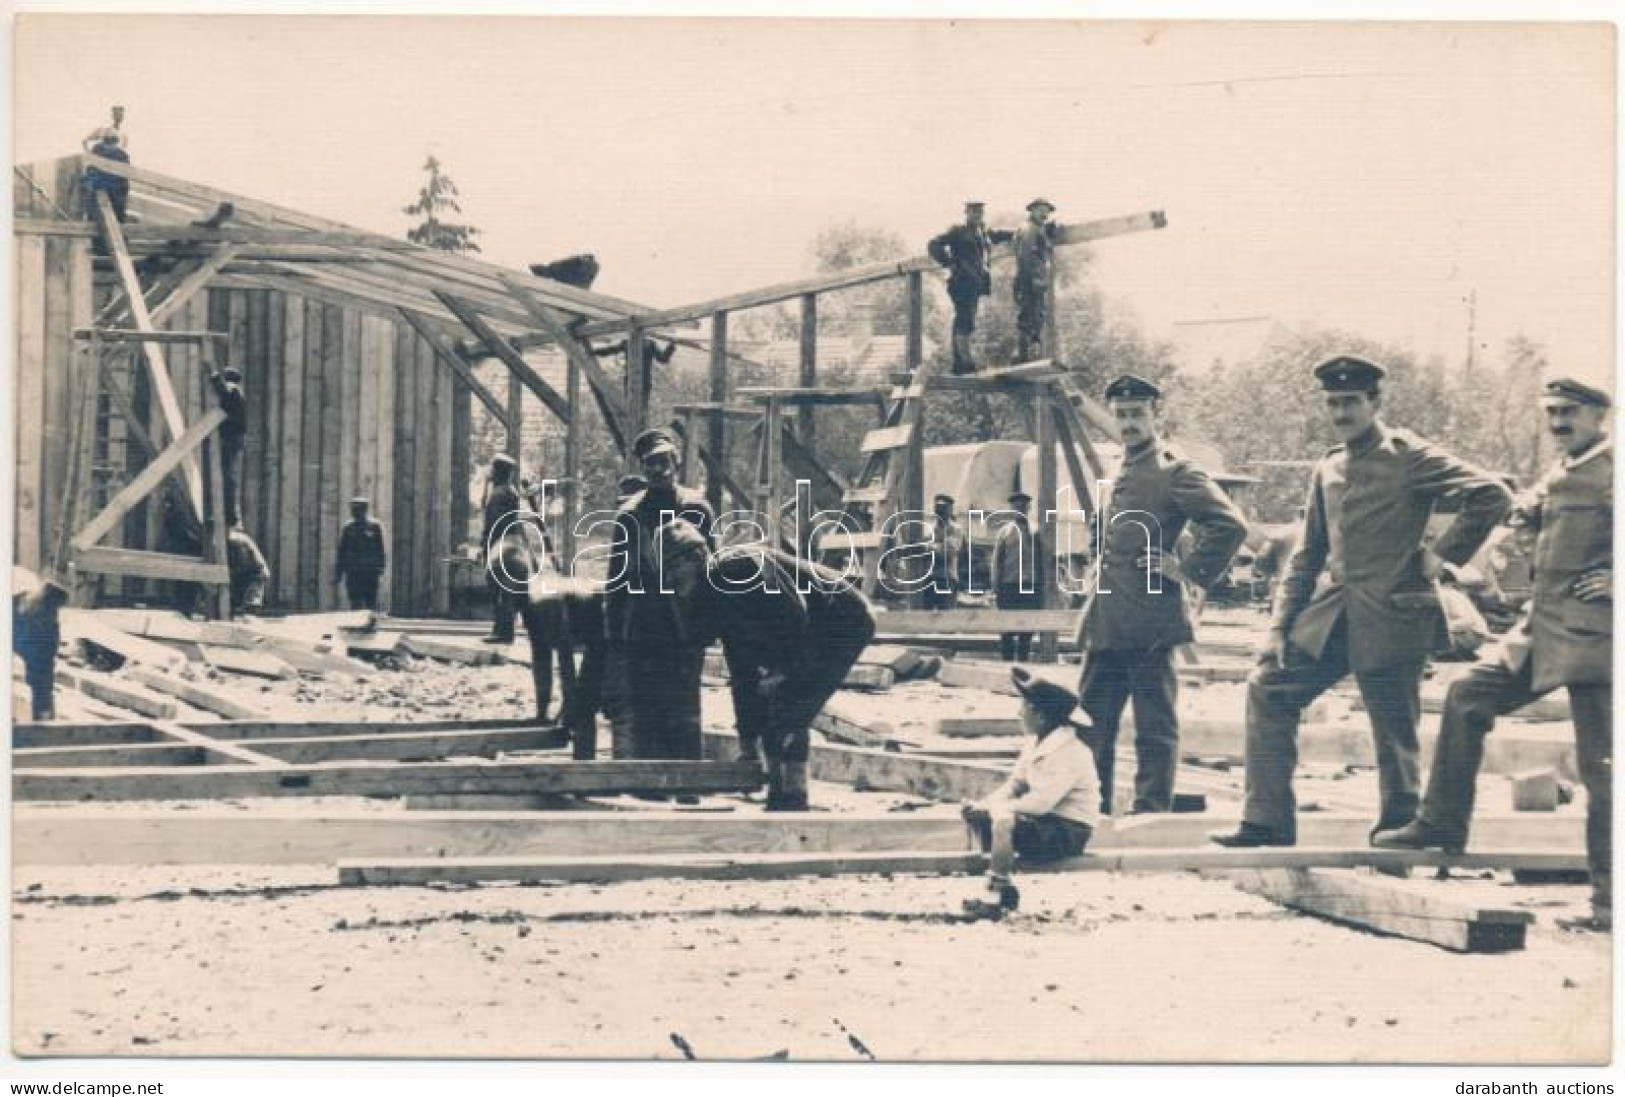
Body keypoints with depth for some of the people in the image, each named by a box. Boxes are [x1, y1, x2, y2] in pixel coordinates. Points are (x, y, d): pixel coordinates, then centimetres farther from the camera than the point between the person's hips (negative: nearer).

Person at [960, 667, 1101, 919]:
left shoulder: (1069, 752, -23)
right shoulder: (1035, 742, 7)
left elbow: (1042, 801, -29)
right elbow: (1015, 783, 12)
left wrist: (1001, 807, -18)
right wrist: (987, 803, -6)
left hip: (1069, 832, -10)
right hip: (1045, 821, 10)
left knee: (1003, 822, -32)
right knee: (973, 813, 6)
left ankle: (993, 901, -26)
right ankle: (1005, 889, 6)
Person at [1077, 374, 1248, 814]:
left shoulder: (1175, 472, -9)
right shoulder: (1123, 472, 18)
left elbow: (1230, 525, -18)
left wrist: (1189, 573, -13)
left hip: (1149, 623, -9)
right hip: (1106, 624, 9)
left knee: (1154, 727, -2)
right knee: (1091, 722, 12)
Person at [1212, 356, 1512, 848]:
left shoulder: (1410, 457, -7)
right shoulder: (1328, 469, 13)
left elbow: (1493, 495, -13)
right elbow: (1307, 555, 15)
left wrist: (1444, 554, -11)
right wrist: (1280, 626, 8)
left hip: (1391, 617, -7)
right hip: (1332, 612, 7)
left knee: (1394, 732, 0)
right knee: (1268, 686, 1)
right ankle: (1268, 821, 6)